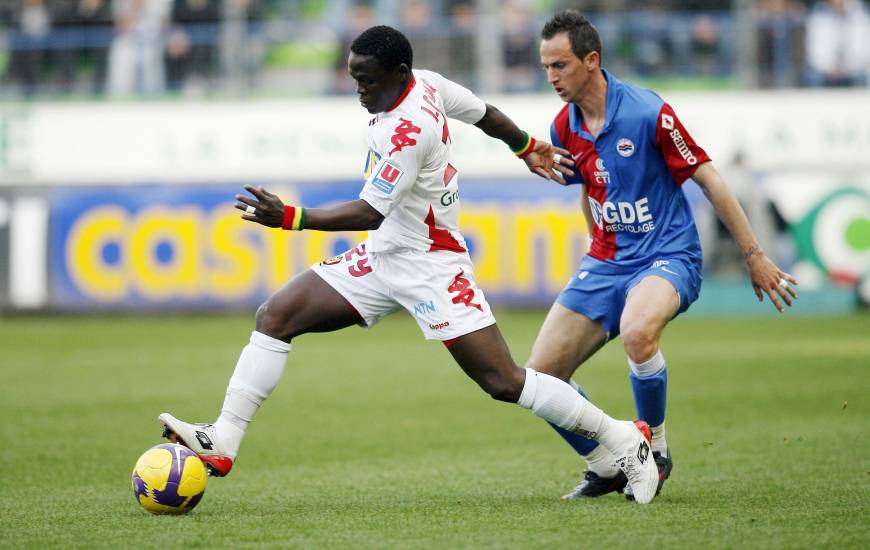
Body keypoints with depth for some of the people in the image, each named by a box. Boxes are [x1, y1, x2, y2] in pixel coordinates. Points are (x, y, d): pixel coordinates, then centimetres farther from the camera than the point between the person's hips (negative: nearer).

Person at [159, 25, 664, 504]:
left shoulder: (406, 131, -26)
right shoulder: (427, 83, -1)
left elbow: (370, 213, -24)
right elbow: (487, 114, 15)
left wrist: (290, 219, -30)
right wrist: (527, 148, 33)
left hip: (430, 266, -10)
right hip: (382, 257, 10)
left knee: (504, 383, -11)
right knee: (275, 315, -2)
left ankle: (625, 441, 3)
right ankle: (222, 444, -6)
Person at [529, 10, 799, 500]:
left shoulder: (649, 113, -16)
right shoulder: (565, 128, 2)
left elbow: (710, 181, -10)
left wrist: (755, 257, -8)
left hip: (667, 257, -7)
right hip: (606, 263, 7)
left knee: (636, 331, -39)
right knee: (539, 376, -6)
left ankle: (656, 450, -14)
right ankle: (606, 466, 15)